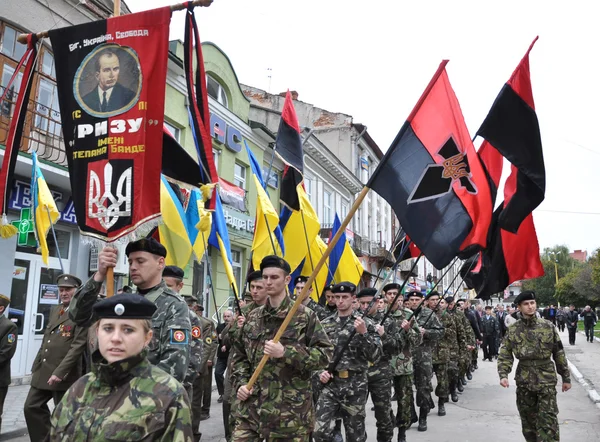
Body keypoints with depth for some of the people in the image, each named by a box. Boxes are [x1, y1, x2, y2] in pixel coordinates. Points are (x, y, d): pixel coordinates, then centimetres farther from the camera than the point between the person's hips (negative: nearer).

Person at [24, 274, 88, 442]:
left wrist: (59, 372, -21)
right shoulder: (54, 310, 14)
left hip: (64, 374, -8)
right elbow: (46, 340, 20)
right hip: (43, 370, 8)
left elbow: (78, 346, -19)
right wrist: (36, 366, 16)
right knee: (32, 407, 9)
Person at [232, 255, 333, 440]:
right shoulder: (253, 317, 10)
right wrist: (241, 382, 3)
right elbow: (239, 354, 19)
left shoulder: (305, 316, -5)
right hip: (251, 407, 4)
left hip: (290, 410, -4)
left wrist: (286, 353, -18)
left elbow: (325, 353, -9)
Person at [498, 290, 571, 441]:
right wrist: (503, 375, -16)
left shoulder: (548, 326, -3)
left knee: (548, 422, -5)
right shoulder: (513, 330, -1)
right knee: (528, 420, 13)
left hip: (546, 380, -2)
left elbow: (559, 354, 3)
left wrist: (566, 377, 5)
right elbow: (505, 355, -1)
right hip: (524, 381, 2)